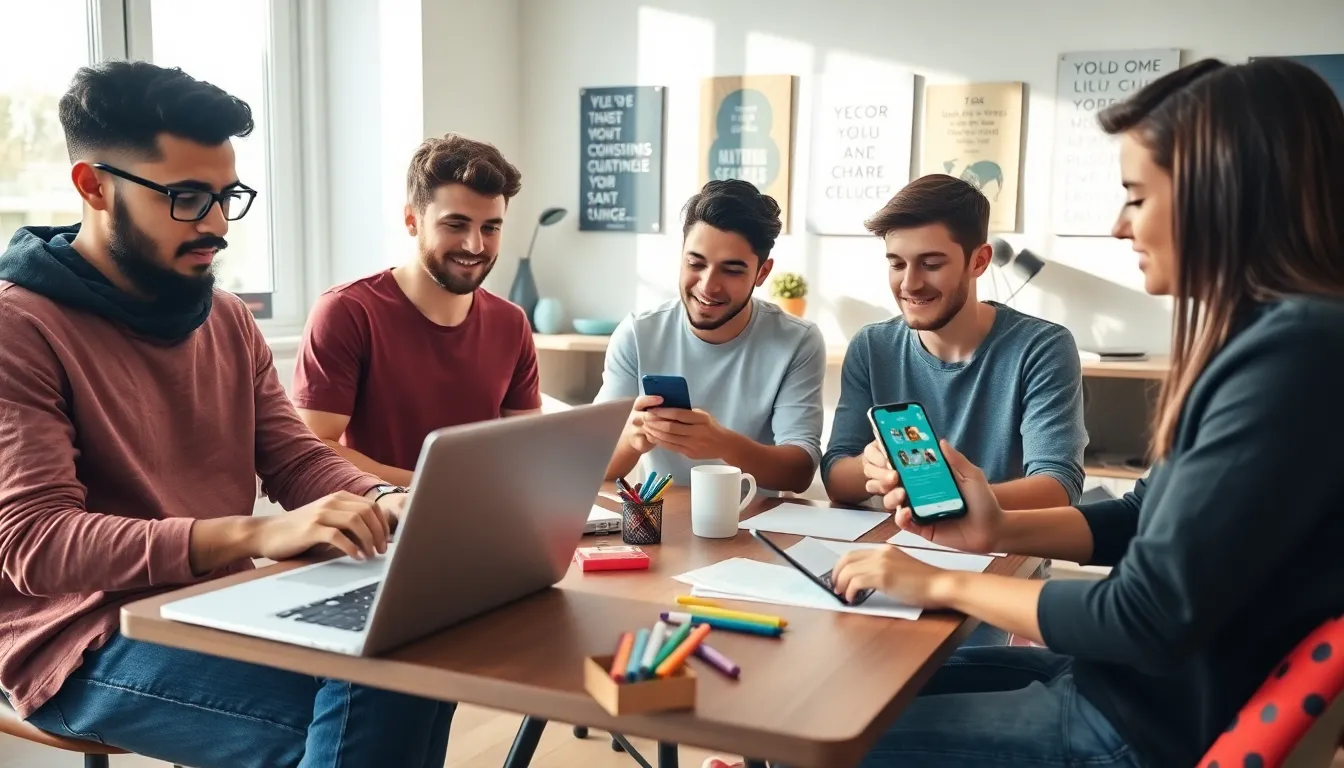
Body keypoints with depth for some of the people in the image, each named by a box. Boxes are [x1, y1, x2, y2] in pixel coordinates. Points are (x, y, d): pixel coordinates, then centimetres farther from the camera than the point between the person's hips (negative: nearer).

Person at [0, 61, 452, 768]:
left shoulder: (227, 318, 9)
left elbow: (295, 458, 10)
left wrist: (382, 501, -14)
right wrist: (256, 533, -33)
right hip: (88, 643, -7)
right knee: (368, 698, -26)